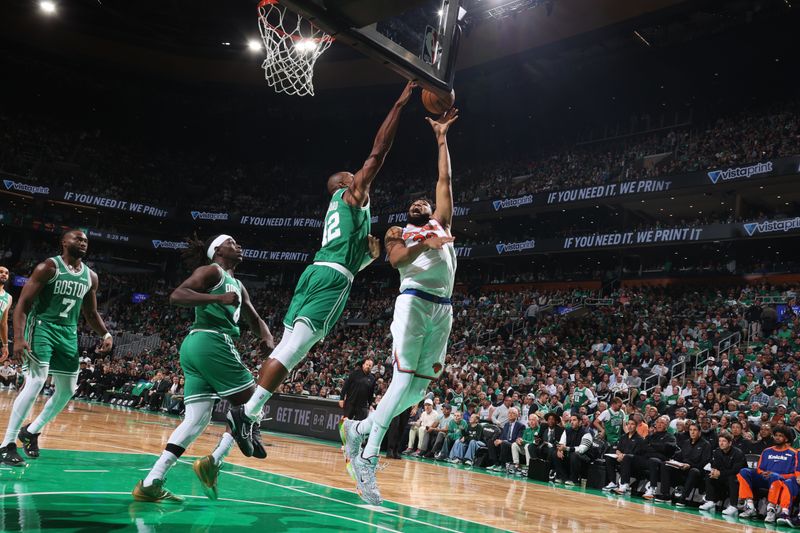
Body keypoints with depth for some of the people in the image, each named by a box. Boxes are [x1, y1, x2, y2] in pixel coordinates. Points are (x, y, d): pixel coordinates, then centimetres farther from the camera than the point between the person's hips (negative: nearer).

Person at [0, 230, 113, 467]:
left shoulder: (91, 277, 9)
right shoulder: (49, 267, -9)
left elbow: (91, 313, 19)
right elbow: (23, 303, -12)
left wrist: (106, 334, 2)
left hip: (68, 333, 7)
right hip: (42, 327, -7)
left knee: (68, 390, 8)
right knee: (36, 382, -19)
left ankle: (32, 431, 28)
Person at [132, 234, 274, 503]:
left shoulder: (238, 286, 28)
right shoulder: (211, 271, 2)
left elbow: (255, 320, 28)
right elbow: (176, 296, -11)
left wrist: (267, 336, 6)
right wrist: (218, 298, -21)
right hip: (211, 341, -9)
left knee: (197, 420, 2)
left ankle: (151, 483, -2)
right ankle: (214, 461, -2)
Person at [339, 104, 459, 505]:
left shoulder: (441, 223, 26)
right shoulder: (397, 232, 17)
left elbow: (444, 181, 23)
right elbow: (396, 260, -5)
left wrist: (441, 138, 25)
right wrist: (425, 243, -17)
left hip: (442, 308, 4)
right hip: (413, 302, -4)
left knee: (420, 386, 1)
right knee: (404, 379, -14)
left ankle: (359, 428, 17)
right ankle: (368, 460, -8)